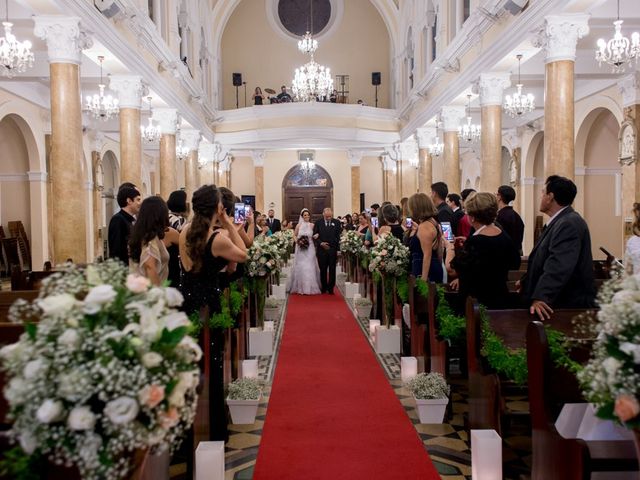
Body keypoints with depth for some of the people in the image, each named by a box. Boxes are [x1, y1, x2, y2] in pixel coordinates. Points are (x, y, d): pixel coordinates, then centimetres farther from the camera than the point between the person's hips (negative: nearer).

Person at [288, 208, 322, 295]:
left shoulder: (312, 225, 2)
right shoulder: (298, 225, 4)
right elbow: (295, 236, 12)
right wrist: (297, 241, -5)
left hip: (310, 248, 0)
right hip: (301, 249, 0)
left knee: (310, 267, -2)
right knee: (301, 267, 0)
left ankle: (310, 287, 6)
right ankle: (301, 287, 8)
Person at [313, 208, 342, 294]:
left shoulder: (336, 223, 3)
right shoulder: (318, 223, 3)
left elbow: (339, 236, 1)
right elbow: (315, 235, 3)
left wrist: (338, 249, -5)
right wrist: (321, 243, -12)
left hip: (333, 250, 0)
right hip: (322, 250, 0)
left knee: (332, 270, 2)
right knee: (323, 270, 8)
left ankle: (331, 288, 9)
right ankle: (324, 287, 19)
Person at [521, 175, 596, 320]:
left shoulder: (569, 224, -21)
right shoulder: (560, 221, 12)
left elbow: (559, 266, -34)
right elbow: (543, 260, 21)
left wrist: (540, 297, -42)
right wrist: (526, 282, 26)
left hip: (570, 305, -9)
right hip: (557, 303, 9)